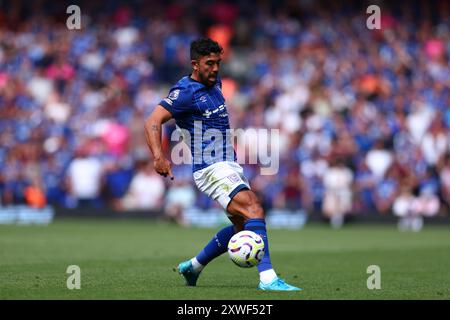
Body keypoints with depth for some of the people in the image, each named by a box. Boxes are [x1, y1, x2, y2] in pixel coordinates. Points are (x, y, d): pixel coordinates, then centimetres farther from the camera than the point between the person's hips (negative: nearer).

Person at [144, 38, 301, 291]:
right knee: (254, 212, -24)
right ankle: (268, 278, -31)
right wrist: (159, 157, -35)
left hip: (230, 166, 10)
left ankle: (193, 267, 28)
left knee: (242, 227, 15)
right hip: (212, 170, -10)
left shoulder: (214, 83, 12)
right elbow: (153, 121, -21)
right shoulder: (186, 92, -14)